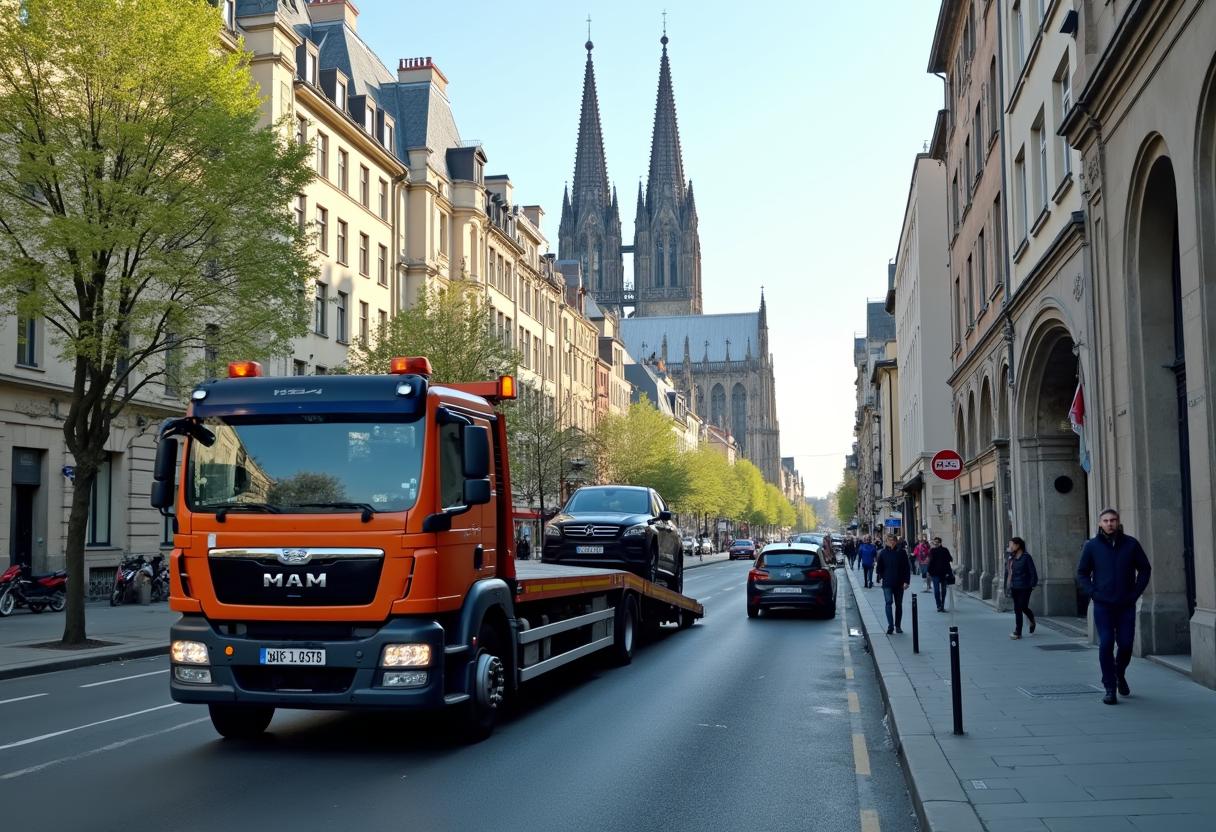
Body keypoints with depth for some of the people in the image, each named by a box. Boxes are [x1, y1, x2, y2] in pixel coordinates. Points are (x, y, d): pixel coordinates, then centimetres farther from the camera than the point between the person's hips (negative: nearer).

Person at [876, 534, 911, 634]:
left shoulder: (901, 553, 1)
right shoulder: (883, 553, 1)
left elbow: (907, 568, 2)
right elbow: (879, 568, 7)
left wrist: (906, 581, -5)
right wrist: (880, 577, -8)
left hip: (899, 583, 1)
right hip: (887, 583, -1)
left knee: (899, 604, 10)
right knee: (889, 602, -13)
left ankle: (898, 626, 20)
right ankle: (890, 626, -15)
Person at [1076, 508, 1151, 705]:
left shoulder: (1131, 544, 2)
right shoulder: (1092, 546, 1)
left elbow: (1145, 569, 10)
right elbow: (1082, 573, 7)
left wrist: (1135, 593, -1)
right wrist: (1093, 594, -5)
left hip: (1126, 605, 1)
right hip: (1103, 606, -1)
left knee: (1126, 644, 1)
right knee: (1106, 645, -7)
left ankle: (1120, 675, 31)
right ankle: (1110, 688, 1)